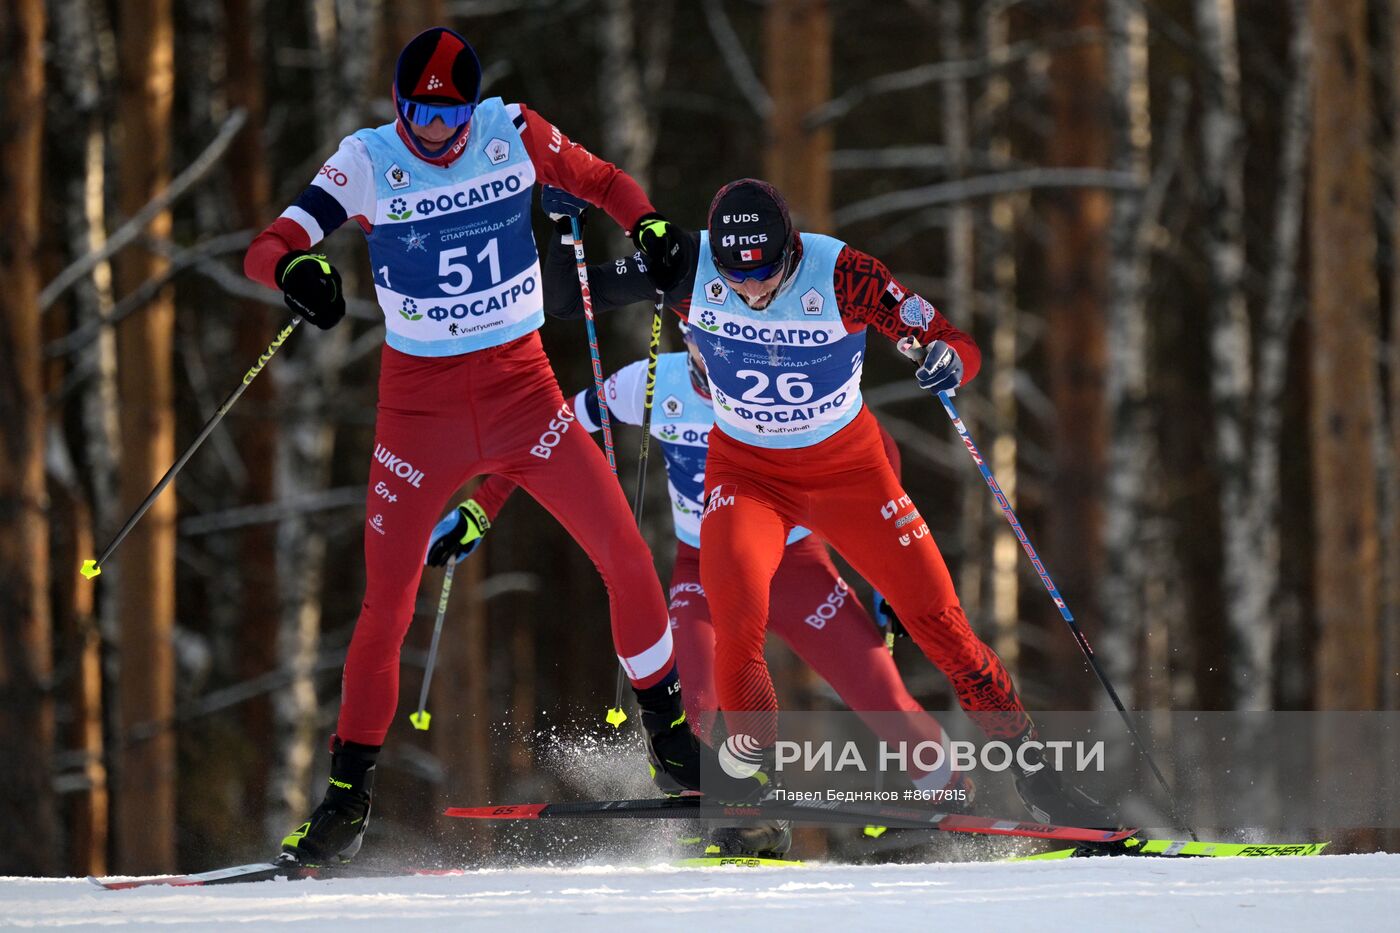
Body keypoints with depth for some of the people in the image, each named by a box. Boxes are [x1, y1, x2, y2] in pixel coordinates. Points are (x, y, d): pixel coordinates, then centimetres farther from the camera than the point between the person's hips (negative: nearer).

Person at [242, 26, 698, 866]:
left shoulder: (512, 134, -5)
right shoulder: (366, 164, -10)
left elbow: (601, 181, 9)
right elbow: (265, 248, -15)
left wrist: (648, 225, -12)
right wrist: (295, 268, -38)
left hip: (522, 387, 1)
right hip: (420, 402, -1)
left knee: (625, 552, -7)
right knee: (387, 603, -4)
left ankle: (671, 735, 10)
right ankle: (347, 798, 7)